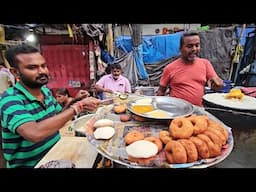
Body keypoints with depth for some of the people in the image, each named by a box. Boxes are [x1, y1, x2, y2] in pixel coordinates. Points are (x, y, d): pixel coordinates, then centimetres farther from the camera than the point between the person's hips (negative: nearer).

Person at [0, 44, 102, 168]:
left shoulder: (46, 90, 1)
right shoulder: (10, 100, -20)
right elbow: (34, 133, -35)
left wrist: (73, 102, -8)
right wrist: (76, 107, -29)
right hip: (30, 164, -5)